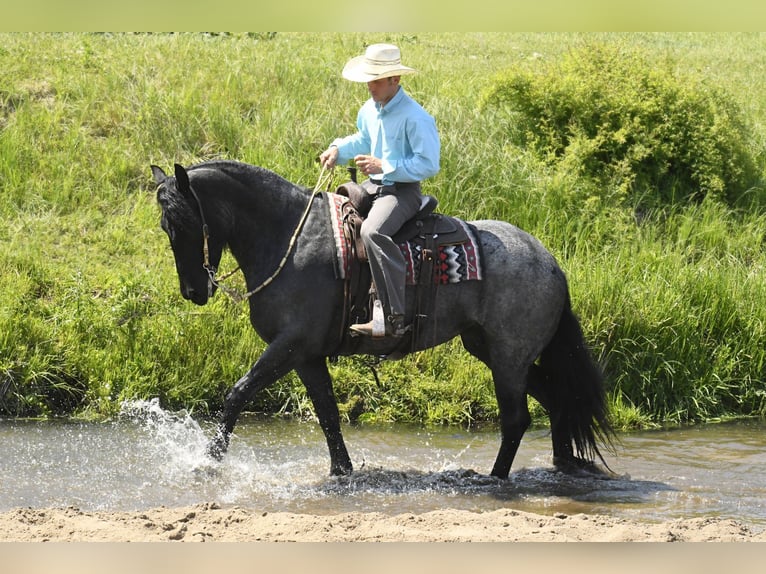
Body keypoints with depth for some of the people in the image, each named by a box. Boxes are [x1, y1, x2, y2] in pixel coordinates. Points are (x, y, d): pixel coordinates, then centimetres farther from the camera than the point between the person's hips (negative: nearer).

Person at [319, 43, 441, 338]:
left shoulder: (415, 117, -19)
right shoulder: (369, 110, 7)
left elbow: (428, 164, -21)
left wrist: (384, 166, -26)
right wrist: (339, 149, 6)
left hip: (403, 190, -10)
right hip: (372, 186, 10)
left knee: (373, 231, -36)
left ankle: (393, 318, -38)